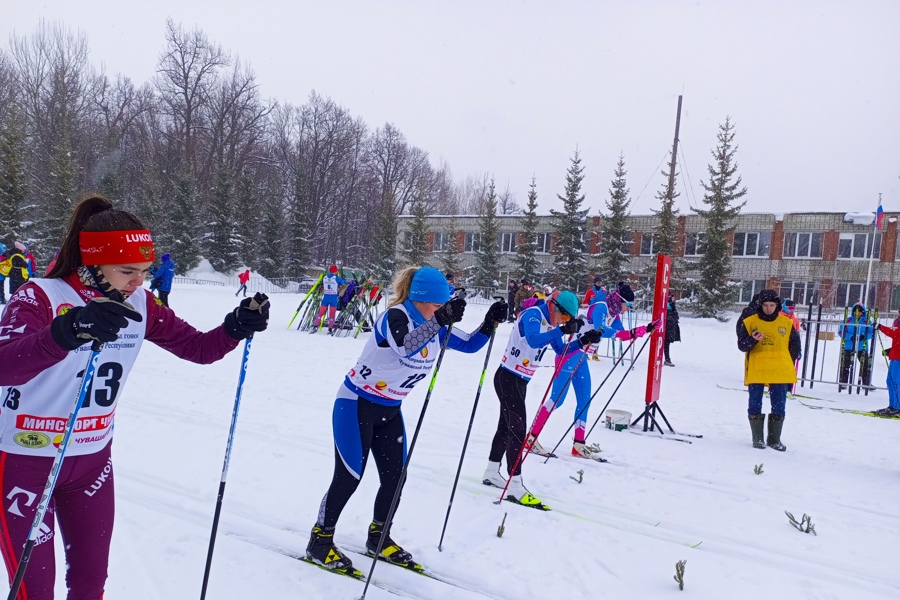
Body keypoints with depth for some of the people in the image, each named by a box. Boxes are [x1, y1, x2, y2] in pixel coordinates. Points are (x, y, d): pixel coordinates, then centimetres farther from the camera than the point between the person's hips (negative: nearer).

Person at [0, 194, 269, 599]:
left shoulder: (140, 304, -6)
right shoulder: (40, 297, -20)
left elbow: (197, 347, -2)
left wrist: (236, 327, -23)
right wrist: (70, 329, -56)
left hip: (92, 459, 5)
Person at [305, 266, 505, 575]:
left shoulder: (433, 326, -2)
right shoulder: (395, 316, -25)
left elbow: (469, 344, 4)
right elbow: (405, 346, -46)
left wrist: (490, 323, -13)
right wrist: (441, 320, -56)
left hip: (389, 410, 8)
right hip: (357, 405, -8)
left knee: (395, 475, 9)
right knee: (349, 476, -3)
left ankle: (379, 537, 30)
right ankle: (320, 540, 17)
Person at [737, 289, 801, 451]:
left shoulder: (786, 323, 5)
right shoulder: (750, 322, 0)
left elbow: (795, 344, 16)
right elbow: (741, 346, -2)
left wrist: (788, 362, 8)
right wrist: (752, 339, -21)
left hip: (780, 372, 2)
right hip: (756, 371, -2)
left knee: (779, 407, 8)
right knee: (755, 405, 3)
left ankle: (774, 439, 20)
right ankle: (758, 438, 13)